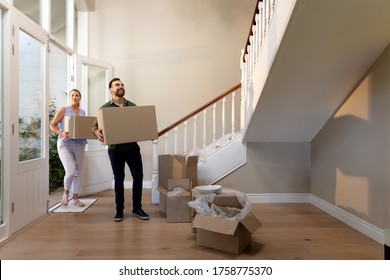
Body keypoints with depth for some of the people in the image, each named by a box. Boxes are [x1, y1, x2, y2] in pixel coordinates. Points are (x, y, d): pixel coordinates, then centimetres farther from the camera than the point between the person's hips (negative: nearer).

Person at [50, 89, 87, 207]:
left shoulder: (82, 112, 12)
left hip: (79, 144, 4)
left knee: (78, 172, 9)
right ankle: (65, 193, 14)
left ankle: (75, 198, 22)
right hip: (65, 144, -4)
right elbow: (52, 125, -1)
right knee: (70, 171, -15)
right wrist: (61, 133, -18)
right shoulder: (63, 110, 0)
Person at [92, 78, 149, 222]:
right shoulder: (105, 108, -1)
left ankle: (137, 208, 17)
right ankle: (119, 210, 22)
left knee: (138, 176, 2)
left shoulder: (132, 106, 6)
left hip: (132, 147, 2)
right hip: (115, 149, -2)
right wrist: (97, 132, -24)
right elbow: (94, 126, -1)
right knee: (119, 179, 9)